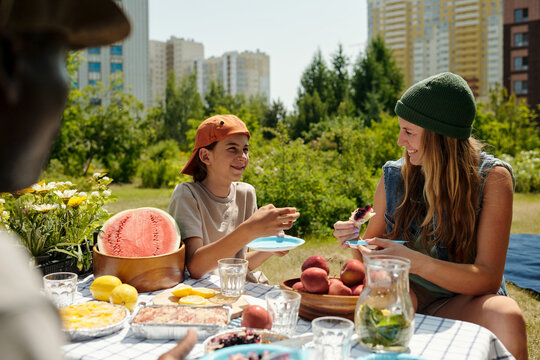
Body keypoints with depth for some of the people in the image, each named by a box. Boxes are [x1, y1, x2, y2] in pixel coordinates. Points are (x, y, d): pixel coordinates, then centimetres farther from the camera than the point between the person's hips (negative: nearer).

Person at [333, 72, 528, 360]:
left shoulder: (492, 178, -11)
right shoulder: (394, 177, -2)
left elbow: (489, 278, -18)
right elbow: (372, 261, 10)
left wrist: (413, 261, -33)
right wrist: (355, 243, -15)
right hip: (406, 296, 3)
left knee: (506, 317, -34)